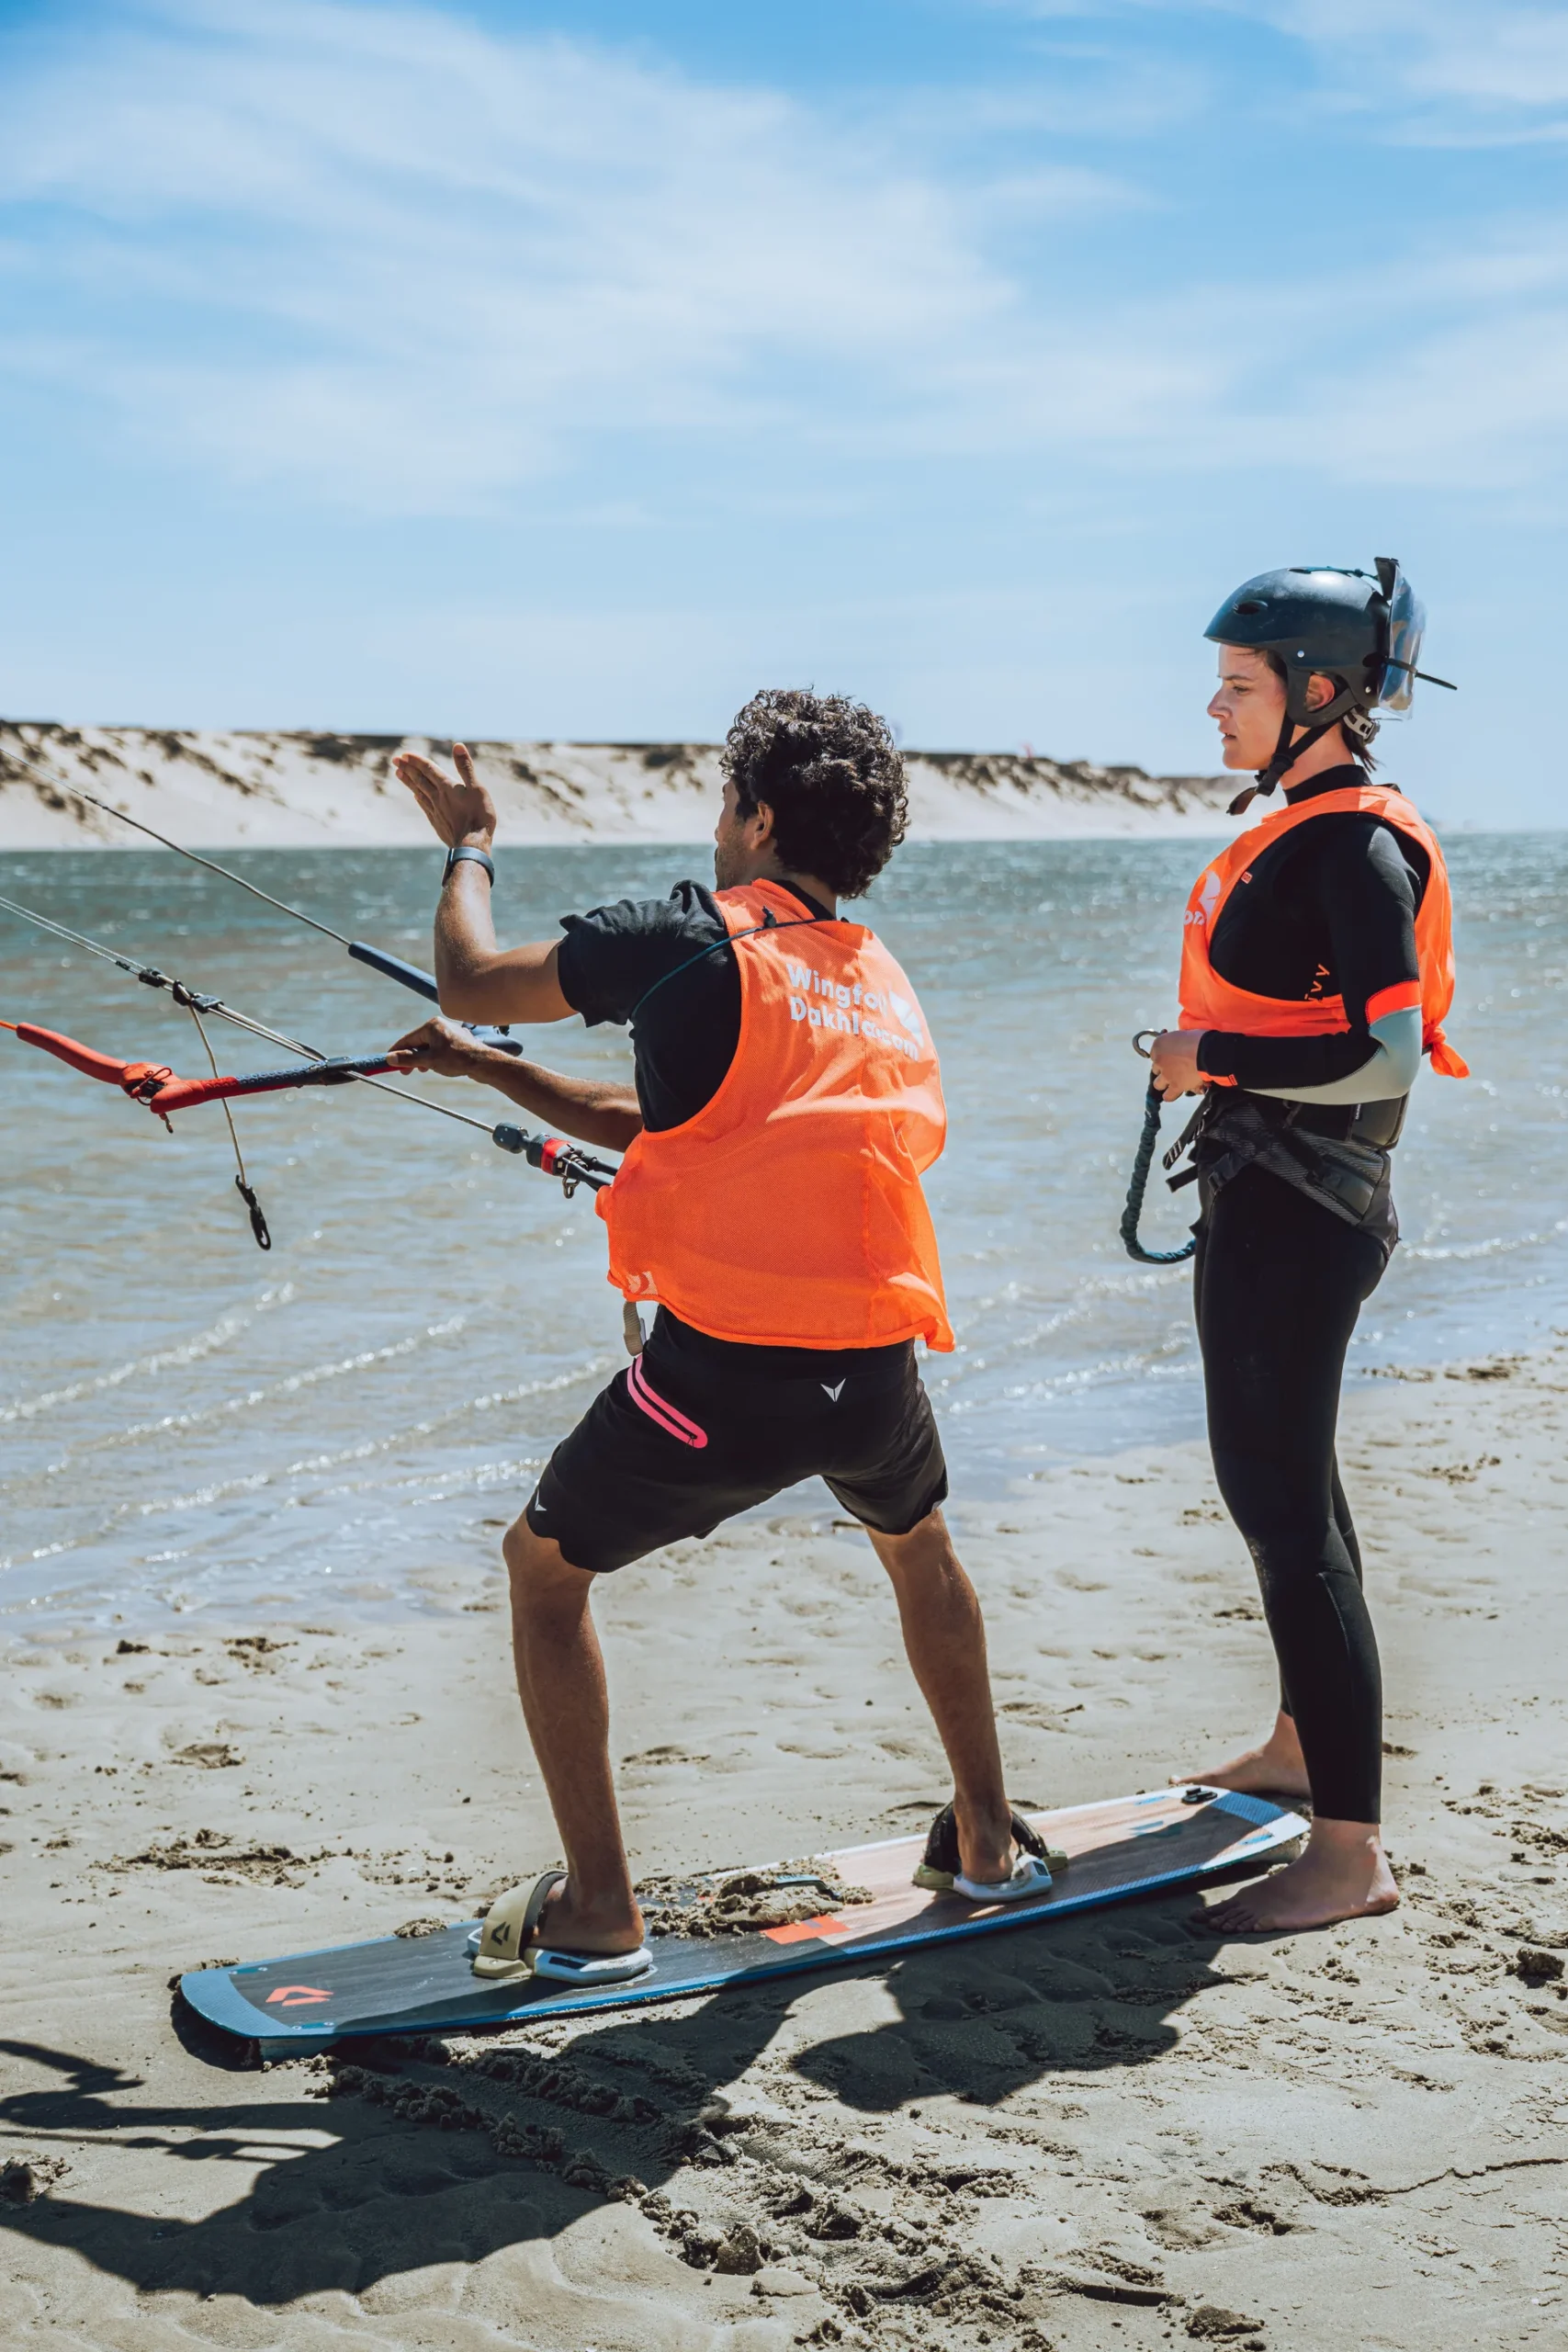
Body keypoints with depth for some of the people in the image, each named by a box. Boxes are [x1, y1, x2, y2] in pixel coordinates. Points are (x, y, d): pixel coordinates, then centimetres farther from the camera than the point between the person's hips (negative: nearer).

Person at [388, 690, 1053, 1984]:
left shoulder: (696, 941, -6)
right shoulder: (886, 989, 16)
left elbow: (473, 975, 2)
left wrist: (470, 843, 21)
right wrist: (488, 1068, 30)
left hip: (721, 1371, -6)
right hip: (875, 1368, 6)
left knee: (546, 1566, 18)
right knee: (920, 1548, 36)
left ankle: (598, 1911, 16)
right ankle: (989, 1839, 43)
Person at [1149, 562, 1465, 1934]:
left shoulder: (1353, 844, -18)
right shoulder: (1306, 828, 13)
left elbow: (1389, 1055, -26)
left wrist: (1214, 1057, -19)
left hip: (1299, 1214, -11)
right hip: (1268, 1195, 11)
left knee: (1281, 1501, -10)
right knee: (1283, 1479, 22)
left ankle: (1352, 1851, -7)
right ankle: (1304, 1745, 40)